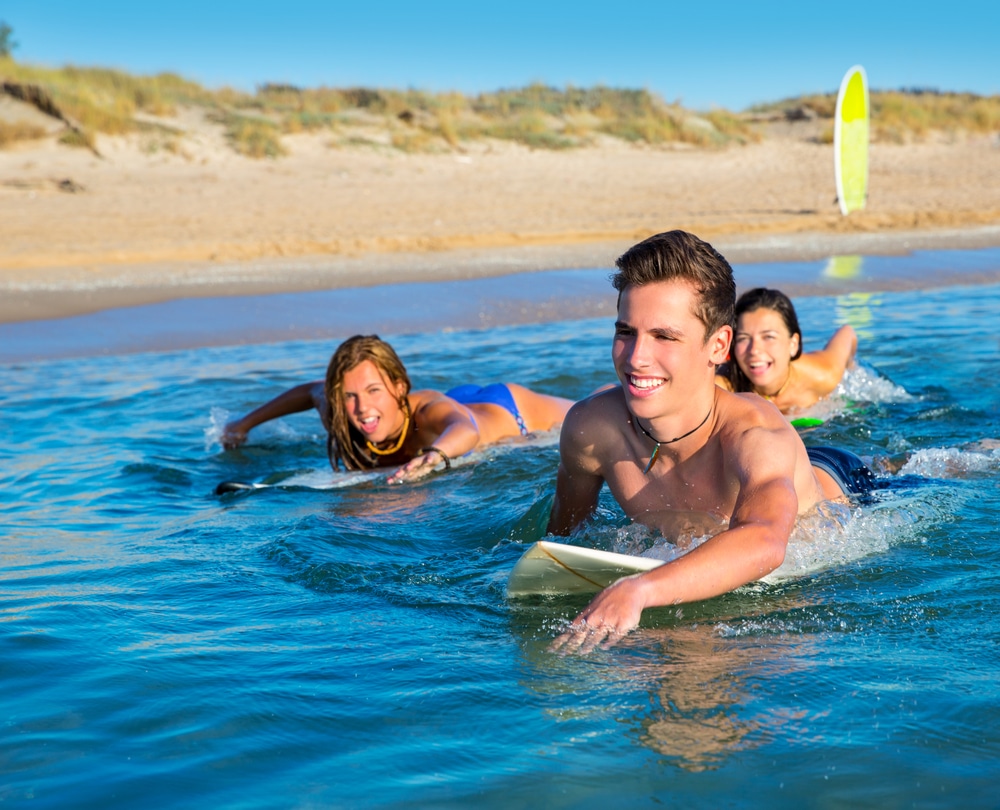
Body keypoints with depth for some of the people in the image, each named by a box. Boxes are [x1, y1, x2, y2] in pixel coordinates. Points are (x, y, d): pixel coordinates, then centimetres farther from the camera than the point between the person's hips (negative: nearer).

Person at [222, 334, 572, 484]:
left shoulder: (429, 412, -49)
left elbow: (466, 429, -73)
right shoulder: (340, 423, -32)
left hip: (513, 411, -5)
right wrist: (245, 424, -3)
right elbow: (310, 392, -9)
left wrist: (434, 454, -94)